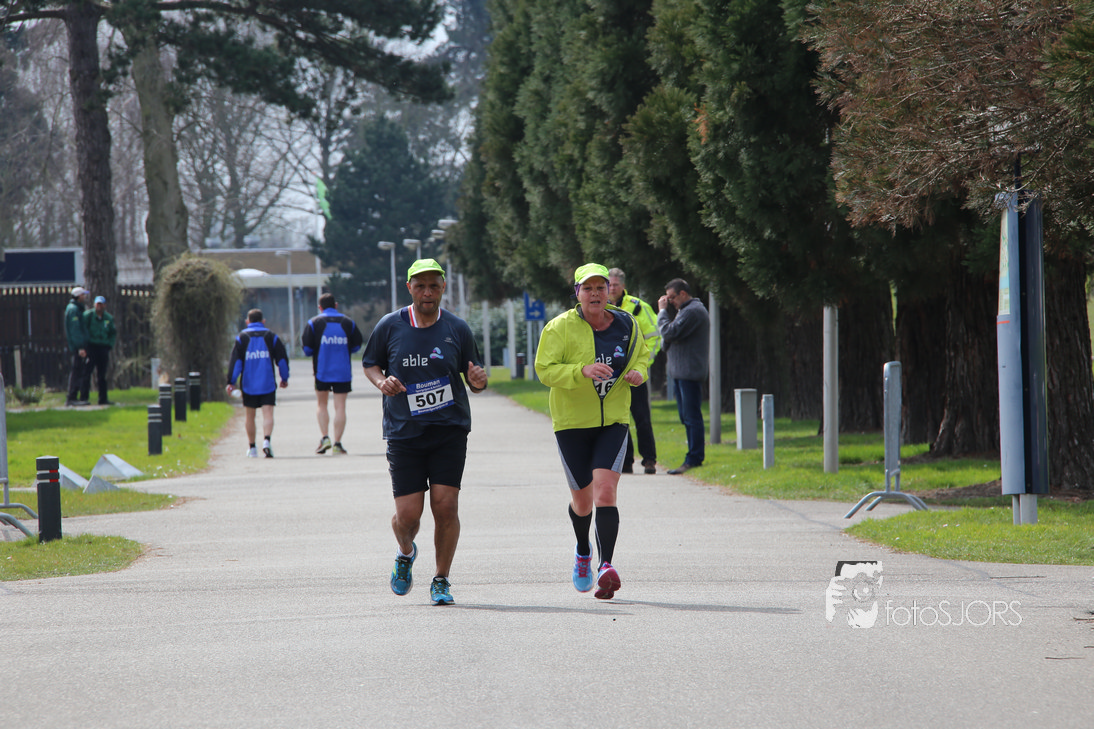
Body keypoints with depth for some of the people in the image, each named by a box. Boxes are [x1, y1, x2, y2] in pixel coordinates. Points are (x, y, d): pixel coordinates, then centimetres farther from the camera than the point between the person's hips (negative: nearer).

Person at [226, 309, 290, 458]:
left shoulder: (242, 338, 2)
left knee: (249, 415, 12)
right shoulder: (271, 337, 4)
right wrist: (284, 378, 19)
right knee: (268, 413, -5)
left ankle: (252, 447, 17)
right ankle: (266, 439, -29)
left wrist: (231, 382, -3)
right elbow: (282, 358, 7)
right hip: (268, 384, 0)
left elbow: (235, 361, -4)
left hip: (248, 384, 0)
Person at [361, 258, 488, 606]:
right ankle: (405, 554, 32)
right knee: (407, 514, -4)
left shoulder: (458, 329, 2)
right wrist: (382, 382, -8)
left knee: (446, 507, -9)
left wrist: (478, 380, -14)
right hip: (404, 434, 0)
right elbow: (369, 364, 14)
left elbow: (474, 378, 10)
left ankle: (441, 580, 10)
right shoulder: (390, 326, 1)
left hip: (450, 433, 0)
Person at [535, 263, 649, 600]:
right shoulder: (561, 327, -8)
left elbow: (642, 355, 19)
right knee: (582, 499, 10)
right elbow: (545, 370, -13)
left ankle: (606, 566, -24)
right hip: (572, 421, -1)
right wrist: (582, 371, -29)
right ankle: (583, 553, 42)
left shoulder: (626, 325, 3)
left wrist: (638, 372, -4)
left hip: (614, 421, 1)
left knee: (605, 492, -18)